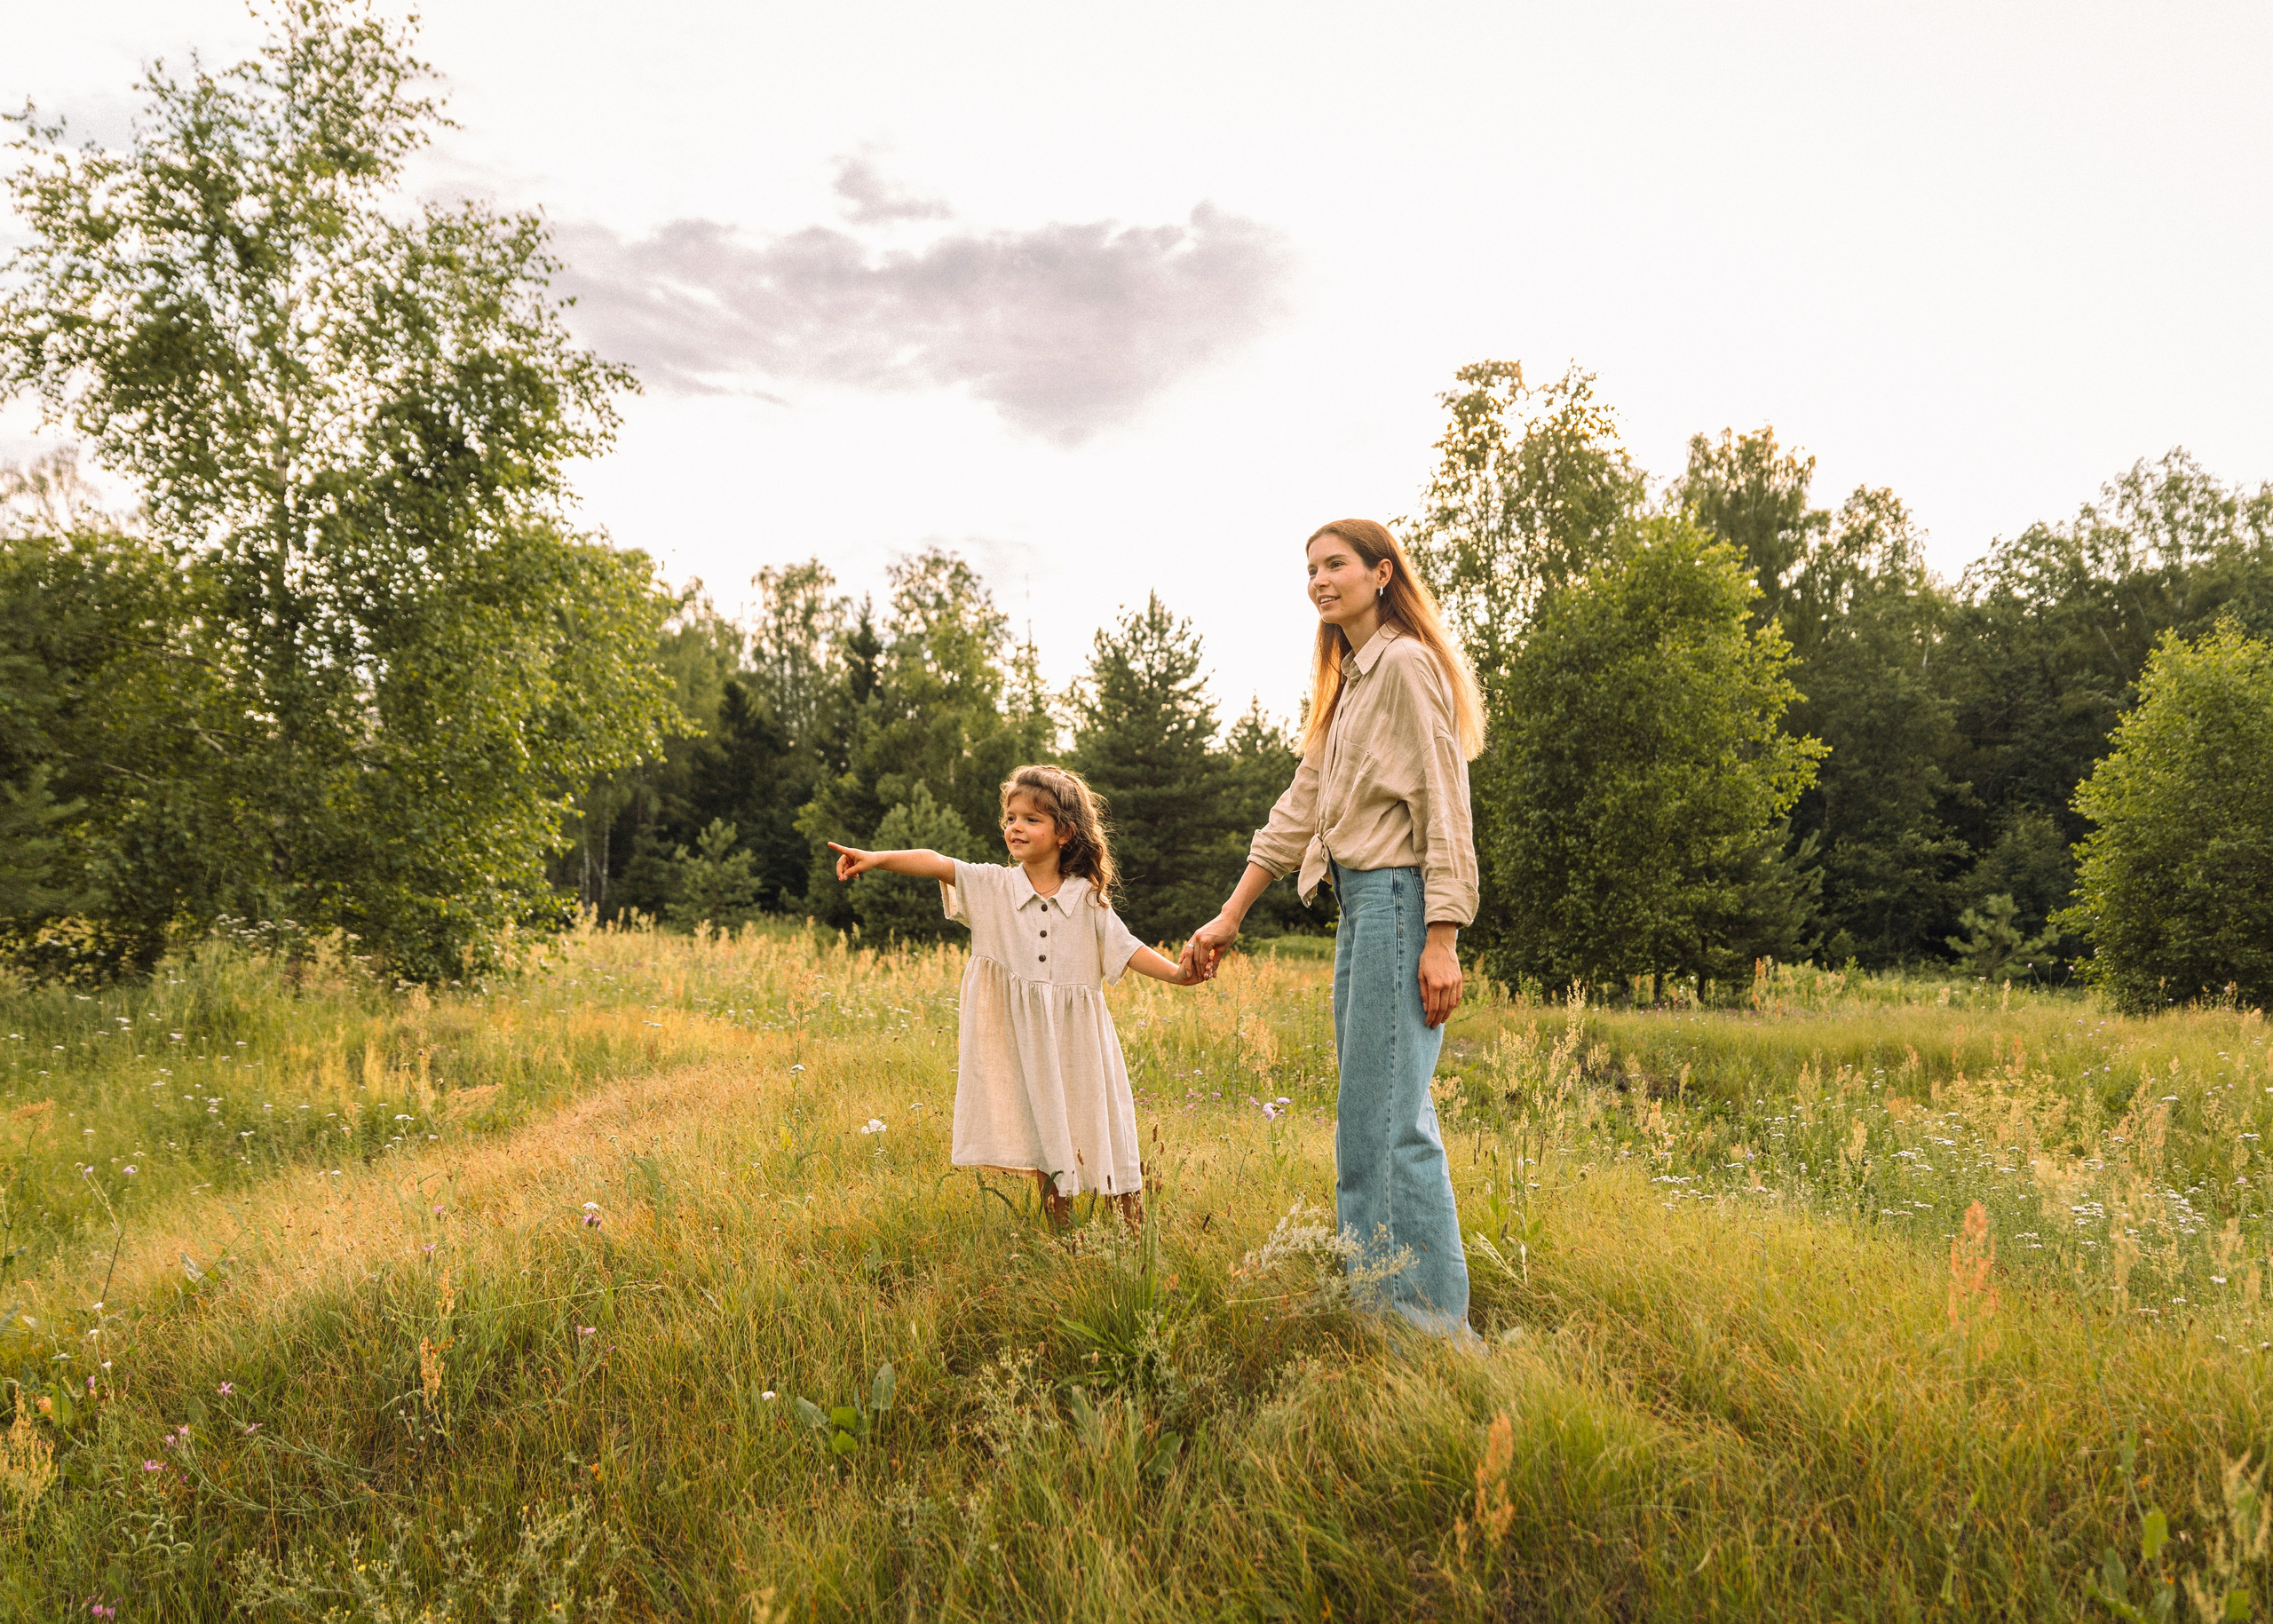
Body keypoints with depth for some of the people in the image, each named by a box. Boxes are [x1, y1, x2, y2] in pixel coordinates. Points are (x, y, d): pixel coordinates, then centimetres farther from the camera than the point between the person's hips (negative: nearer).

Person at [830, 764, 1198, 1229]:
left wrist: (1177, 973, -12)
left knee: (1098, 1130, 6)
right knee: (1045, 1136, 7)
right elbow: (934, 863, -14)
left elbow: (1125, 948, 1)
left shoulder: (1087, 899, -1)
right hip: (1024, 1042, 0)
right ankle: (1059, 1231, 22)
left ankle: (1136, 1232, 21)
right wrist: (877, 858, -27)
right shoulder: (992, 886, -3)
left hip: (1078, 1039, 0)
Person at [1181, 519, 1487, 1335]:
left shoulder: (1405, 664, -7)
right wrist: (1229, 918, 18)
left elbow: (1443, 807, -13)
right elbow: (1299, 809, 21)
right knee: (1380, 1108, 12)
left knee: (1384, 1114, -10)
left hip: (1399, 899, -10)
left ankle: (1429, 1319, -2)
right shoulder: (1345, 681, 22)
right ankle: (1378, 1305, 20)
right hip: (1358, 901, 10)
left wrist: (1441, 940, -19)